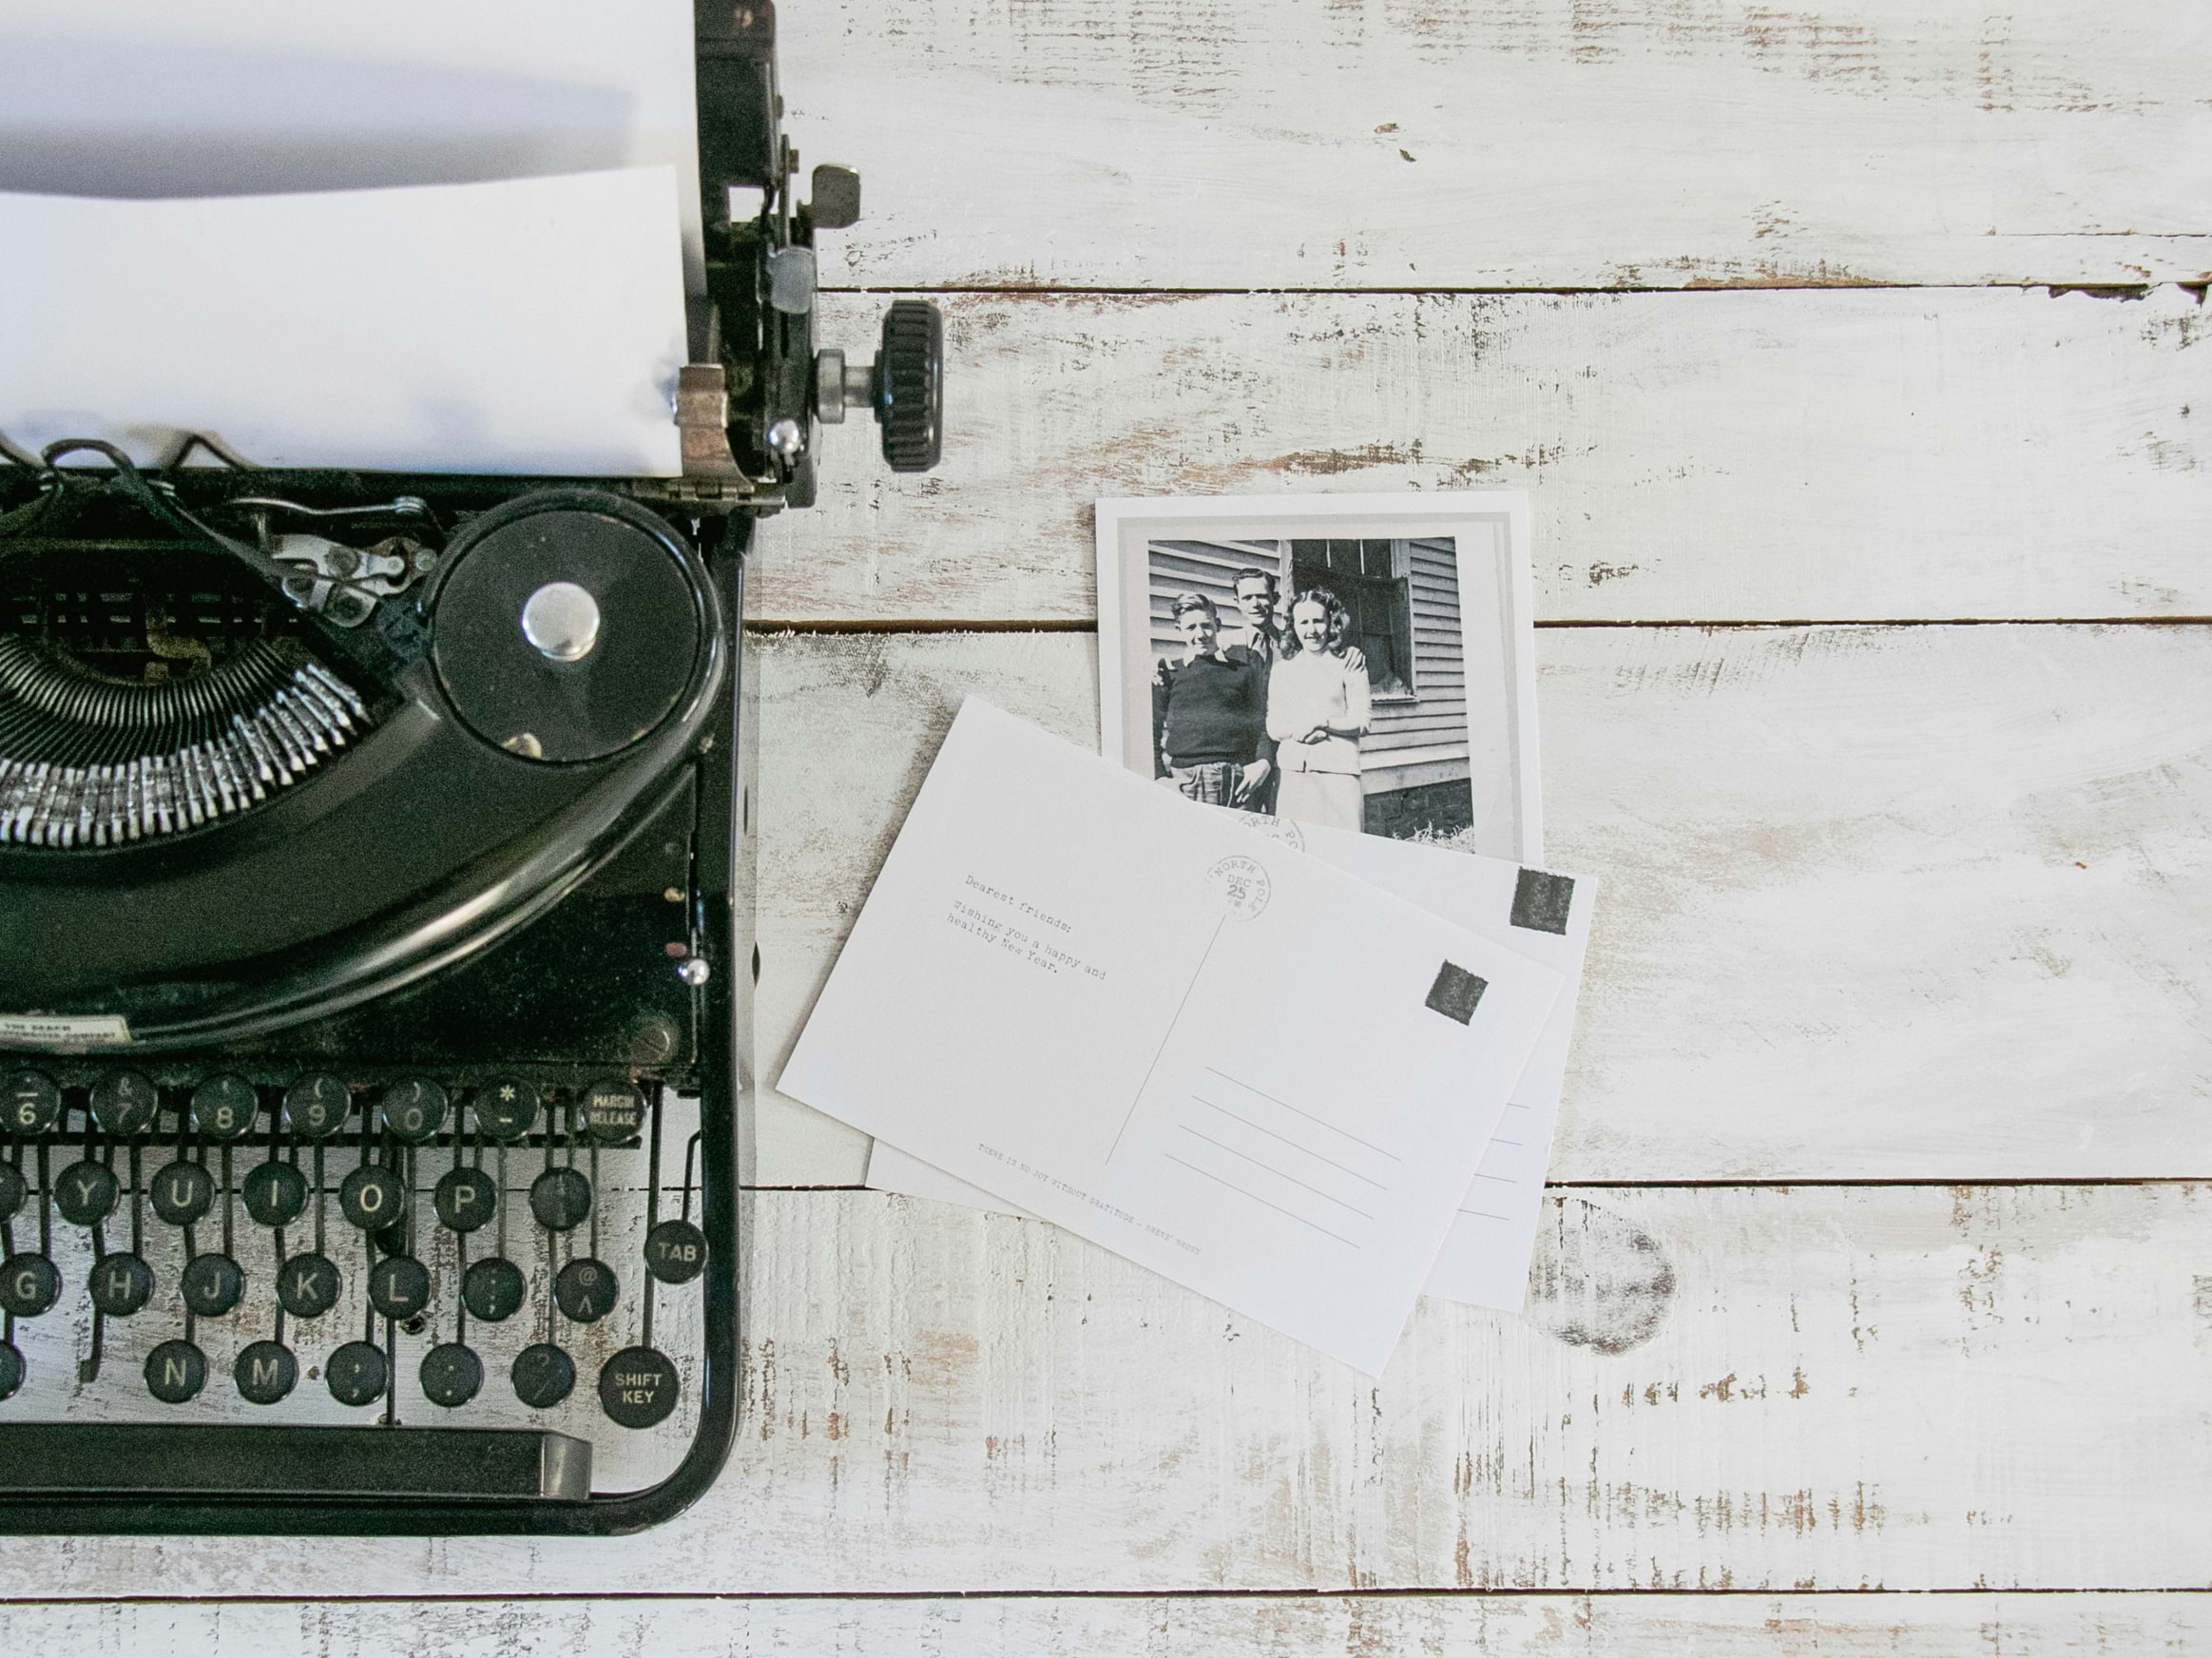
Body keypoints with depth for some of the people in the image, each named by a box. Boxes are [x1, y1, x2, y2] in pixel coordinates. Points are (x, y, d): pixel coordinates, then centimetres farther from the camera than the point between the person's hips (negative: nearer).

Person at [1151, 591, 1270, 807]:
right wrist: (1161, 778, -3)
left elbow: (1264, 716, 10)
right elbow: (1152, 731, 8)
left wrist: (1262, 763, -3)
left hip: (1237, 778, 1)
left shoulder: (1244, 662, 10)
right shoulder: (1168, 672, 9)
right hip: (1184, 779, 0)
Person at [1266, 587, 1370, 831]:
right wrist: (1297, 731, -9)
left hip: (1338, 773, -3)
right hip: (1292, 774, 3)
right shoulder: (1282, 669, 15)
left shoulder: (1349, 661, 4)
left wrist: (1322, 723, -12)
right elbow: (1272, 726, 12)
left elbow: (1362, 722, 2)